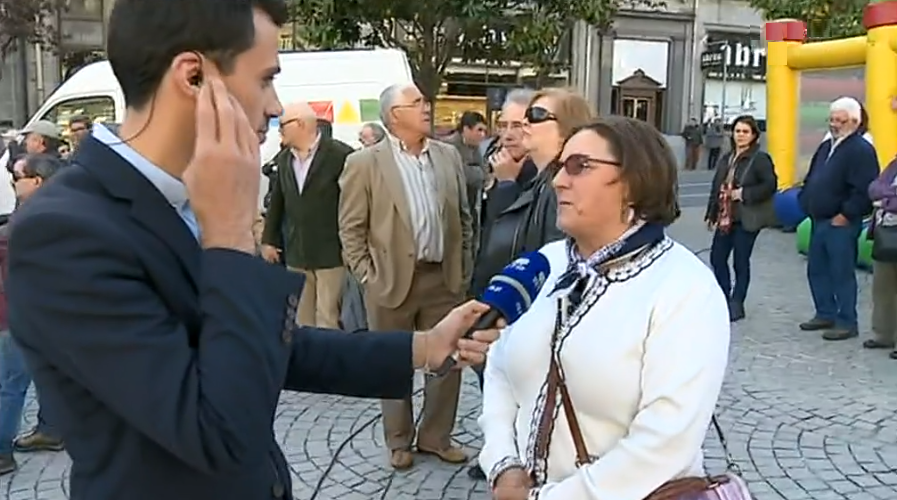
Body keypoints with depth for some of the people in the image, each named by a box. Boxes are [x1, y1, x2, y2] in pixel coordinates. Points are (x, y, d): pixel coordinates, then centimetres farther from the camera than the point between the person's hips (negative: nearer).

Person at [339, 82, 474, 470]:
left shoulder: (448, 156, 6)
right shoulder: (364, 163, -6)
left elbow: (463, 217, 12)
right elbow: (351, 228, -4)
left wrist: (464, 269, 8)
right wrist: (367, 277, -8)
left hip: (444, 279, 4)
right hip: (392, 280, -3)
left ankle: (436, 436, 29)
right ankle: (399, 442, 27)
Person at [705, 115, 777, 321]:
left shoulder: (760, 159, -7)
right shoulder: (726, 158, 13)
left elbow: (770, 185, -14)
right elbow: (716, 186, 15)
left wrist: (744, 194, -18)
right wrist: (711, 213, 13)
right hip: (725, 218, 7)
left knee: (740, 262, 1)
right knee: (717, 257, 8)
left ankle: (736, 304, 13)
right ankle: (725, 298, 24)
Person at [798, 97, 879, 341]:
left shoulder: (861, 150, -13)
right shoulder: (826, 146, 16)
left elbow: (864, 190, -21)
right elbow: (811, 179, 24)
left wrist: (846, 215, -19)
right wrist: (806, 202, 11)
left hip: (840, 224, -9)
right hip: (819, 221, 9)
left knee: (842, 274, -3)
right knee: (817, 270, 15)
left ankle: (847, 323, 7)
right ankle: (825, 314, 27)